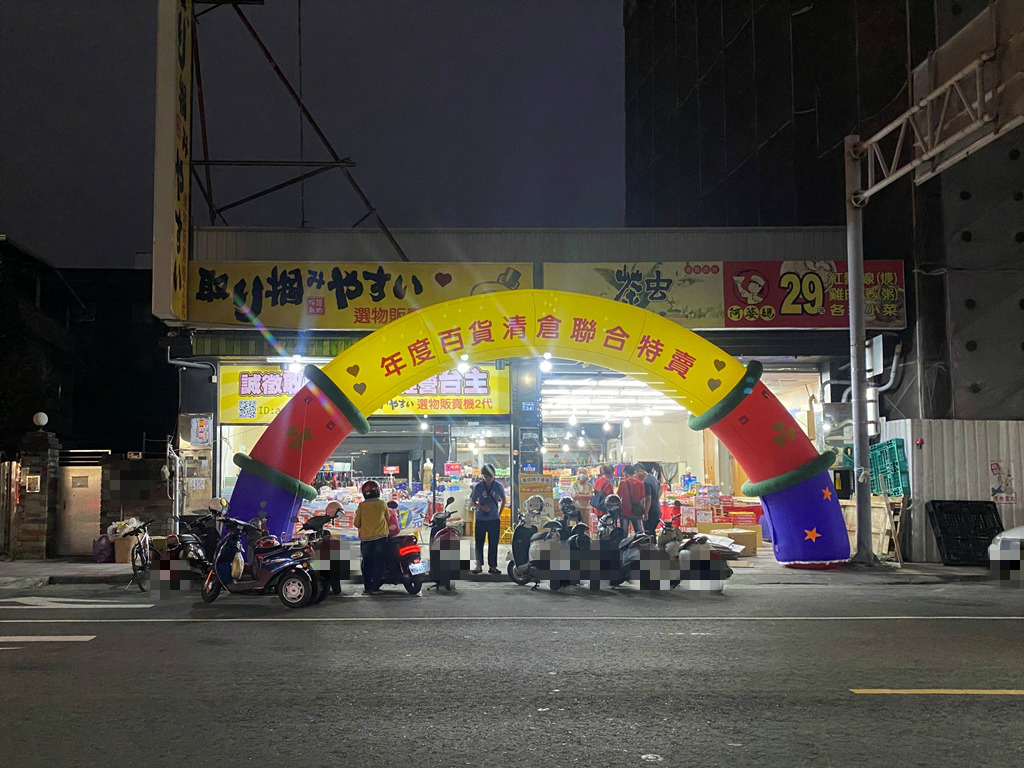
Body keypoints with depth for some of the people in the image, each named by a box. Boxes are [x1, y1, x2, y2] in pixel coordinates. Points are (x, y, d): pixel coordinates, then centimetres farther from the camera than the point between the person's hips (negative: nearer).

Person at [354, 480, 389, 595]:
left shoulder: (362, 505, -1)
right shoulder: (382, 504, 0)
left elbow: (357, 523, 4)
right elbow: (388, 518, 13)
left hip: (365, 538, 1)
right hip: (380, 537, -1)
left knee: (367, 564, 9)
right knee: (378, 563, 3)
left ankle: (367, 587, 8)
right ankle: (375, 587, -1)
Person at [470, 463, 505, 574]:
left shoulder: (498, 486, 2)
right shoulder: (478, 487, -1)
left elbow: (503, 500, 17)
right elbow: (471, 502, 3)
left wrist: (499, 513, 10)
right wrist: (481, 507, -14)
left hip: (494, 520, 1)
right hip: (480, 519, -1)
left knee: (493, 544, 3)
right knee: (479, 543, -2)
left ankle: (492, 566, 10)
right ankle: (479, 565, 2)